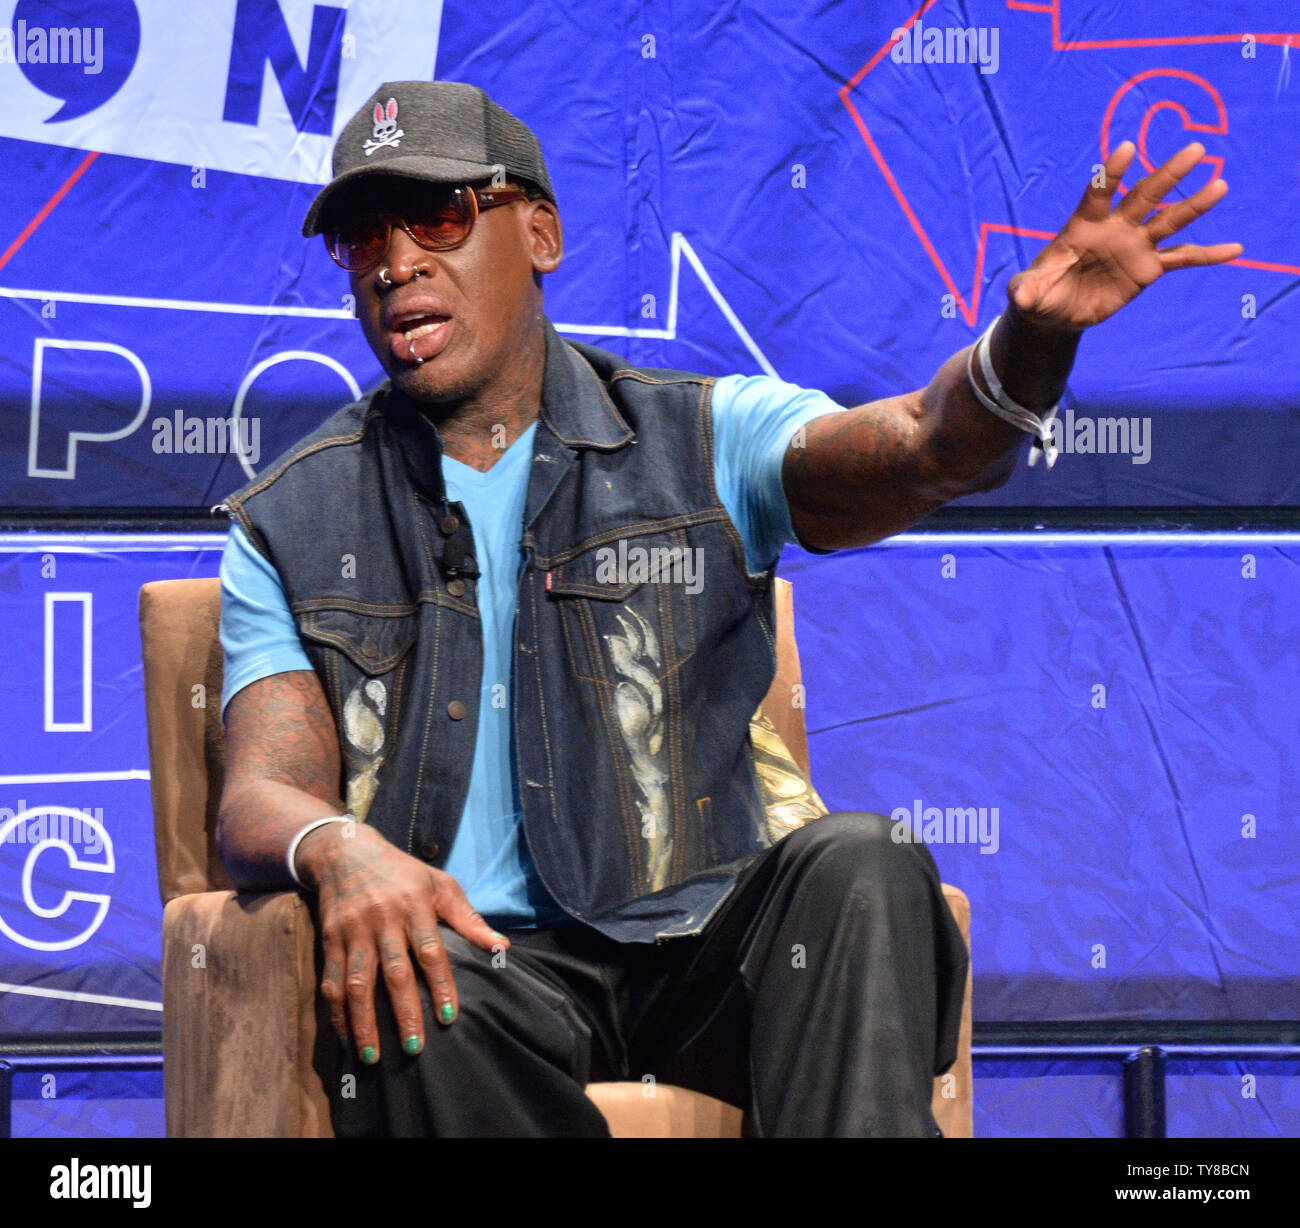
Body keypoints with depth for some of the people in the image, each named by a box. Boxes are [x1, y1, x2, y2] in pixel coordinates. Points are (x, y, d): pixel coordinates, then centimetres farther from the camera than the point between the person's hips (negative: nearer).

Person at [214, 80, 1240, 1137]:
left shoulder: (704, 441, 10)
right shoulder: (291, 527, 12)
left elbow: (929, 449, -8)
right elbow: (262, 795, 1)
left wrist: (1032, 338, -33)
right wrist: (336, 849, -26)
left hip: (691, 943, 0)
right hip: (473, 959, 0)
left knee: (857, 863, -31)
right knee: (416, 997, -36)